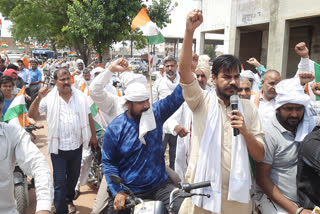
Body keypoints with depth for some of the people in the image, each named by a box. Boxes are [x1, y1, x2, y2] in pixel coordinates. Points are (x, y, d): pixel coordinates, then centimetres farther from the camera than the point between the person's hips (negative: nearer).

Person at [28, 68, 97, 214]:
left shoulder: (80, 96, -1)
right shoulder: (49, 98, -9)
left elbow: (89, 117, 7)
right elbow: (32, 115, -11)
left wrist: (93, 136, 8)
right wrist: (38, 98, -26)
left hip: (77, 146, 4)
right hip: (58, 148, -3)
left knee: (73, 177, 22)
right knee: (59, 182, 0)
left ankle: (69, 200, 47)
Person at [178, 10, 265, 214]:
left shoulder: (249, 109, 2)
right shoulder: (202, 101, -4)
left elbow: (260, 156, 1)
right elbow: (184, 69, -21)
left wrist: (245, 131, -16)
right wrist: (190, 30, -32)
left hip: (236, 194, 2)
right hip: (201, 190, -1)